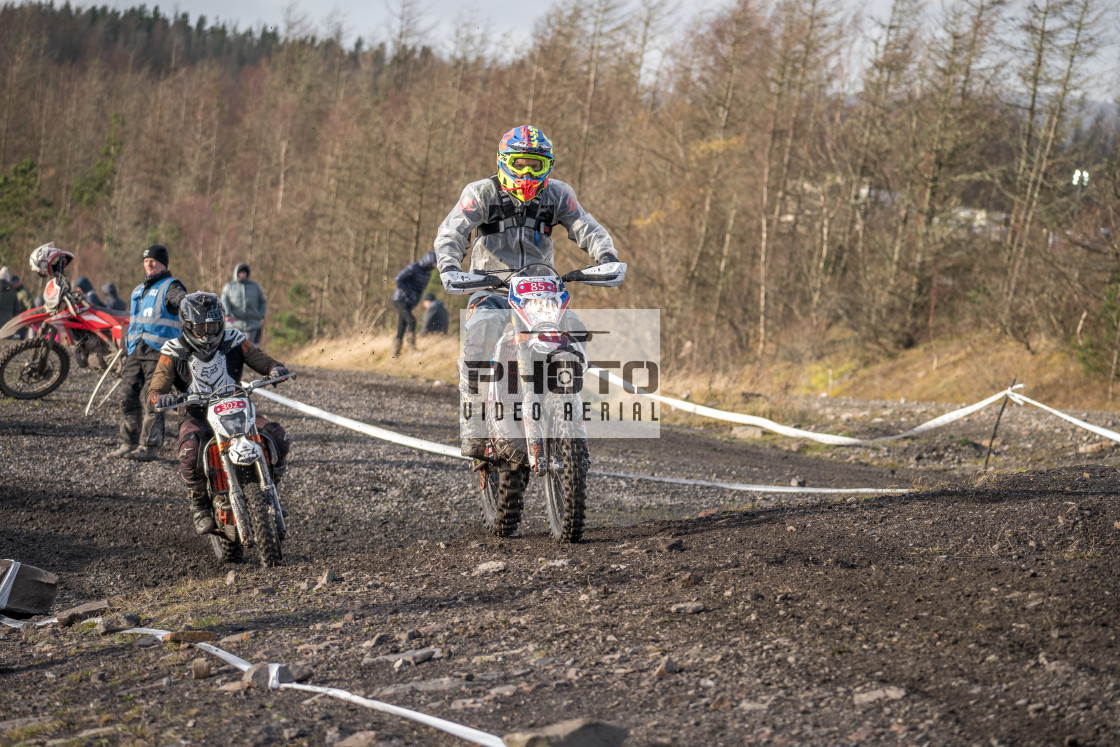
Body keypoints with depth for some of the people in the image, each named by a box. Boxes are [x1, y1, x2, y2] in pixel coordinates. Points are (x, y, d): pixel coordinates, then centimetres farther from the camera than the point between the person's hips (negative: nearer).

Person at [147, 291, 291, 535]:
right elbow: (154, 392, -7)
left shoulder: (234, 341, 3)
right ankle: (200, 505, -11)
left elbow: (263, 360, 3)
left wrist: (276, 369, -23)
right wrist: (160, 399, -33)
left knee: (277, 436, -21)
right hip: (198, 416, -2)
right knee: (190, 450, -37)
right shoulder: (174, 352, -1)